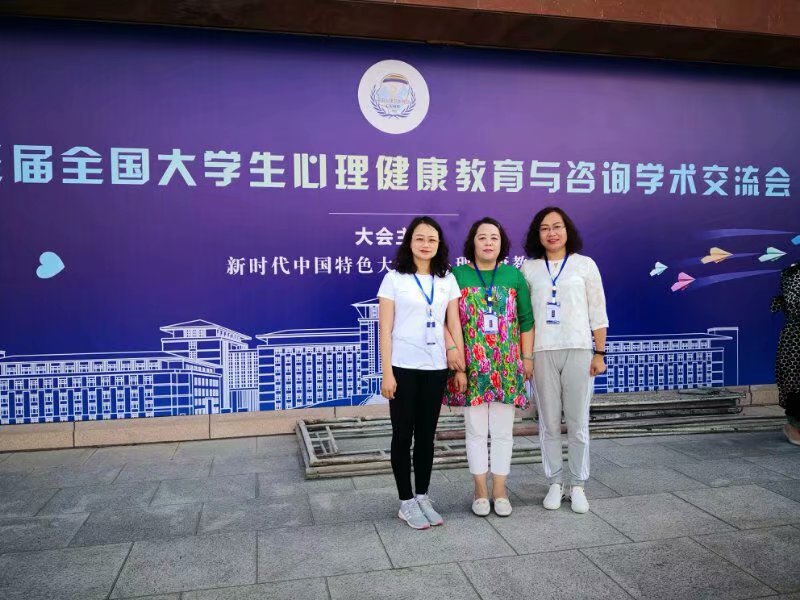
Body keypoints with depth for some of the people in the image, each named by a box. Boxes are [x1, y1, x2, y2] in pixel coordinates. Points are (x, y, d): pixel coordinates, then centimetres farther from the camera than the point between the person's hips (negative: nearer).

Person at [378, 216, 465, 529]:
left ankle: (422, 498, 24)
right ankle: (406, 502, 16)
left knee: (426, 434, 11)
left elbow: (454, 325, 8)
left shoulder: (447, 280, 8)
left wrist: (461, 365, 0)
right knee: (403, 434, 5)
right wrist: (386, 372, -10)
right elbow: (385, 329, -5)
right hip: (403, 368, -3)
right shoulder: (394, 279, -2)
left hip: (435, 368, 3)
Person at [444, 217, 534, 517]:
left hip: (506, 368, 2)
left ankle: (500, 491, 23)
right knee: (476, 430, 7)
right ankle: (481, 491, 22)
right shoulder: (457, 276, -2)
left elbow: (526, 320, 7)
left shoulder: (514, 276, 4)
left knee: (503, 430, 9)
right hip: (471, 367, -1)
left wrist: (527, 357, 3)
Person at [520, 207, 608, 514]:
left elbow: (598, 313, 5)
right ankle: (555, 483, 20)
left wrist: (599, 353, 1)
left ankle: (578, 485, 17)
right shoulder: (529, 268, 7)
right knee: (549, 423, 7)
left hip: (578, 351, -1)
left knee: (578, 423, 3)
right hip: (542, 353, 1)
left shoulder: (585, 264, 5)